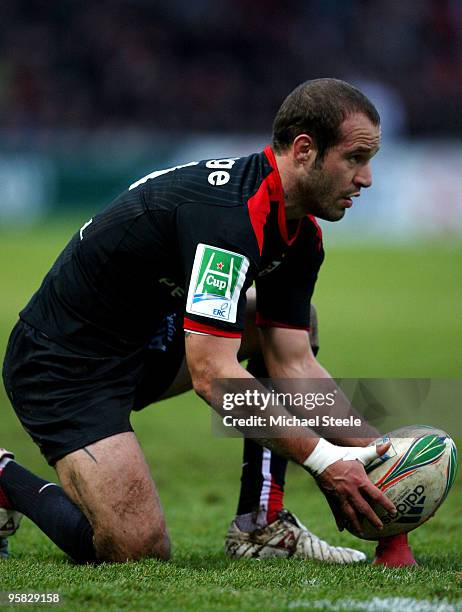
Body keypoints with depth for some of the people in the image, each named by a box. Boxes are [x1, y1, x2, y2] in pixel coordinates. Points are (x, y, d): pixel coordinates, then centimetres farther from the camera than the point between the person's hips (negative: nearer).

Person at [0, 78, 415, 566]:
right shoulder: (227, 215, -29)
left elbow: (293, 364, 1)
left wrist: (374, 447, -9)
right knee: (140, 550, -19)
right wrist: (322, 459, -32)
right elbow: (212, 375, -33)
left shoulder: (301, 237, 0)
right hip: (64, 369, -10)